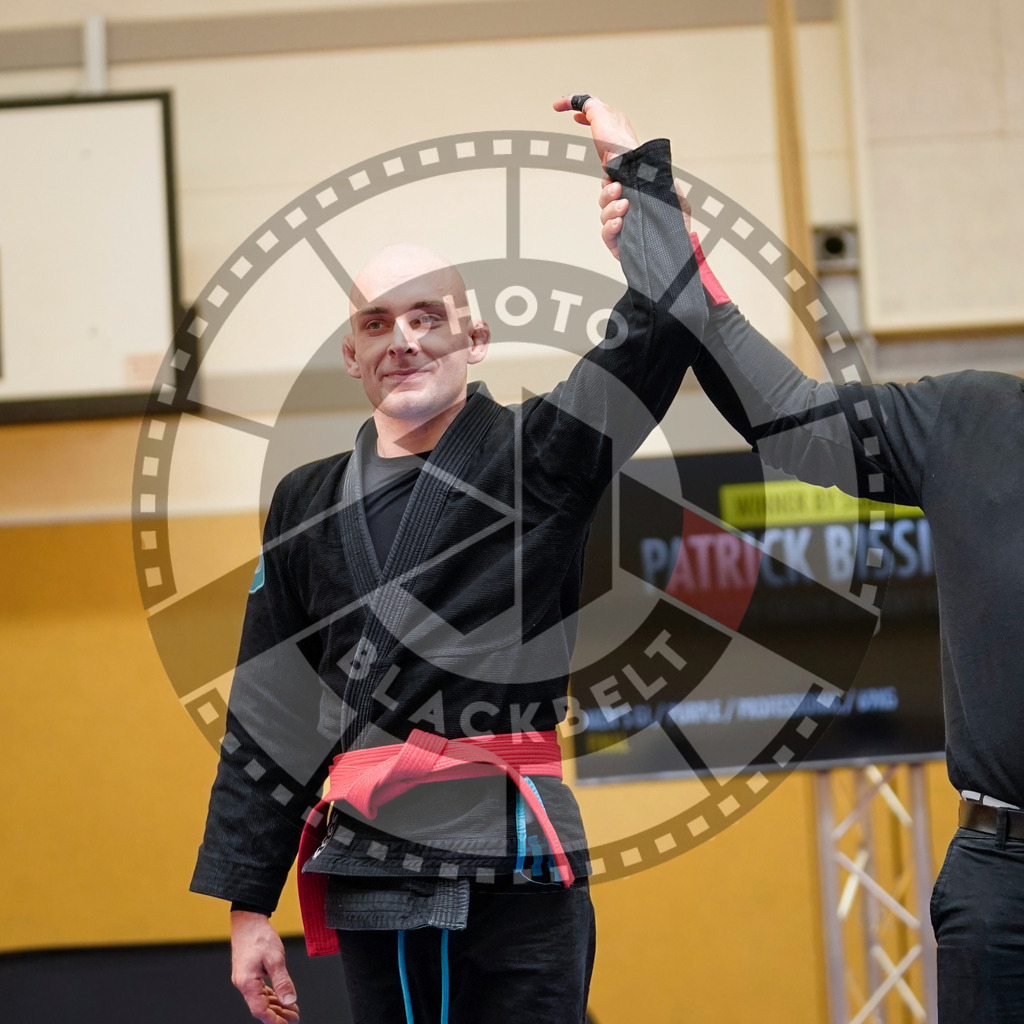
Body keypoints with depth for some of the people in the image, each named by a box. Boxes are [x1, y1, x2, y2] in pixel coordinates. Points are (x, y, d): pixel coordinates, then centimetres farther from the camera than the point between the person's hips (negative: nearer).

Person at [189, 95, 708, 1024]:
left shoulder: (538, 454, 5)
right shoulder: (309, 503, 14)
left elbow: (665, 321, -6)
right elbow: (267, 717, 14)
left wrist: (635, 165, -1)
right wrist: (248, 902, 11)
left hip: (517, 865, -3)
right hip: (369, 870, 3)